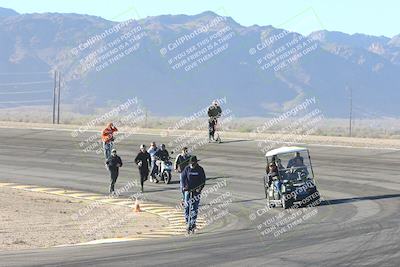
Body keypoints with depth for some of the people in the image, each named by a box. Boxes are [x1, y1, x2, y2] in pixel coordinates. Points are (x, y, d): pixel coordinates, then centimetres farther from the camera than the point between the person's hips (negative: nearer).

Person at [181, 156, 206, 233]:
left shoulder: (200, 169, -1)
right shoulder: (187, 169, 1)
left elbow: (203, 180, -1)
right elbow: (183, 177, 1)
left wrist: (200, 188, -14)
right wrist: (184, 186, -15)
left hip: (196, 190, -1)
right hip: (188, 190, 1)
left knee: (195, 207, -3)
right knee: (187, 206, -4)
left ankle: (193, 223, 2)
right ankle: (188, 222, 5)